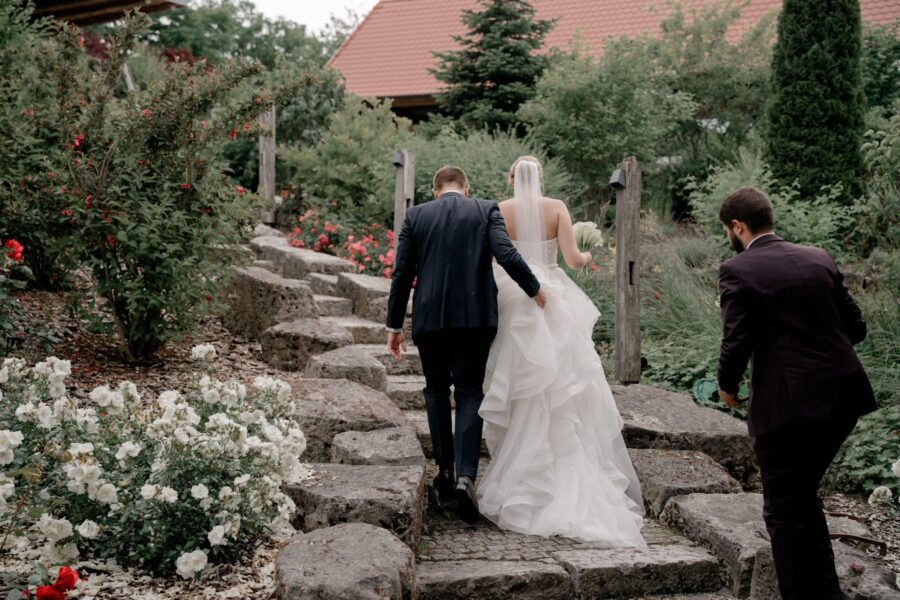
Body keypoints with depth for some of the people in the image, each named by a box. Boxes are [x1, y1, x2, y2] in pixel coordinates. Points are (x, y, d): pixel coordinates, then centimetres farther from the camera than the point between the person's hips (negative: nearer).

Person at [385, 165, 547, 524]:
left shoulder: (415, 216, 7)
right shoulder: (486, 210, 3)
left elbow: (401, 274, 5)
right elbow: (506, 255, -10)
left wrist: (394, 325, 10)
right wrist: (534, 290, 4)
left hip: (429, 318, 1)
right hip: (475, 317, -1)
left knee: (436, 390, 19)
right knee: (469, 394, 4)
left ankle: (445, 470, 19)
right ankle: (466, 476, -12)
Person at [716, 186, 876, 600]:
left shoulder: (738, 271, -9)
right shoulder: (819, 258, 9)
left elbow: (736, 343, -14)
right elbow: (856, 327, 10)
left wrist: (727, 386, 4)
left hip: (786, 404, -7)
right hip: (842, 397, 7)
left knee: (784, 511, 8)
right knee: (804, 496, 24)